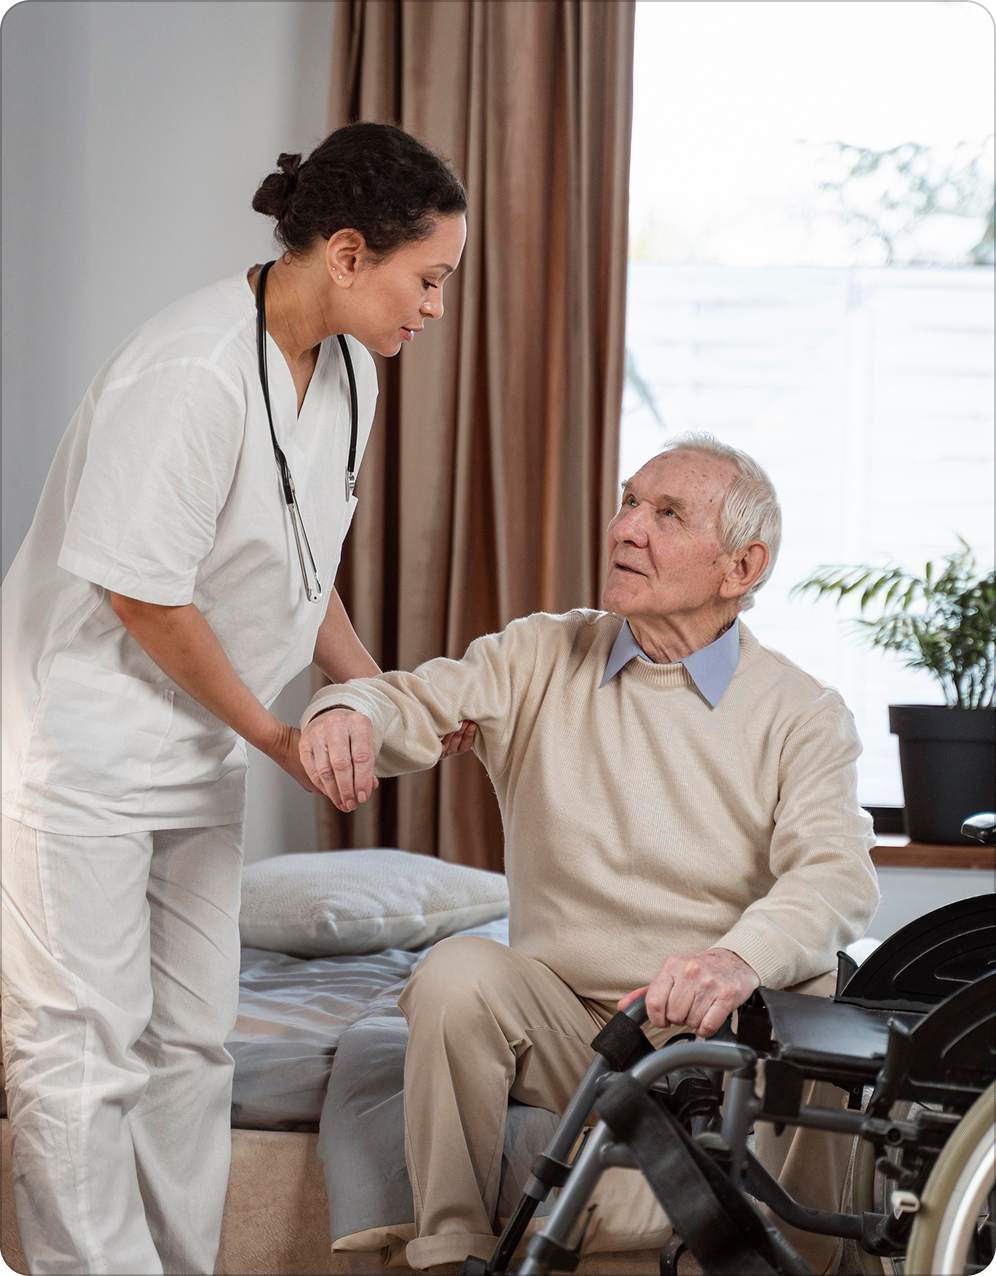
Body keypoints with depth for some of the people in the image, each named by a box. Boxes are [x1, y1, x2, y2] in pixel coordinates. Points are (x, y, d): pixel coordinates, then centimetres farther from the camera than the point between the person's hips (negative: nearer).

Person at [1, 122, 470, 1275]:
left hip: (198, 750, 9)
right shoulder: (193, 376, -26)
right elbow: (143, 591, -23)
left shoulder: (345, 375, 3)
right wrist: (274, 736, -12)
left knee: (191, 1039, 13)